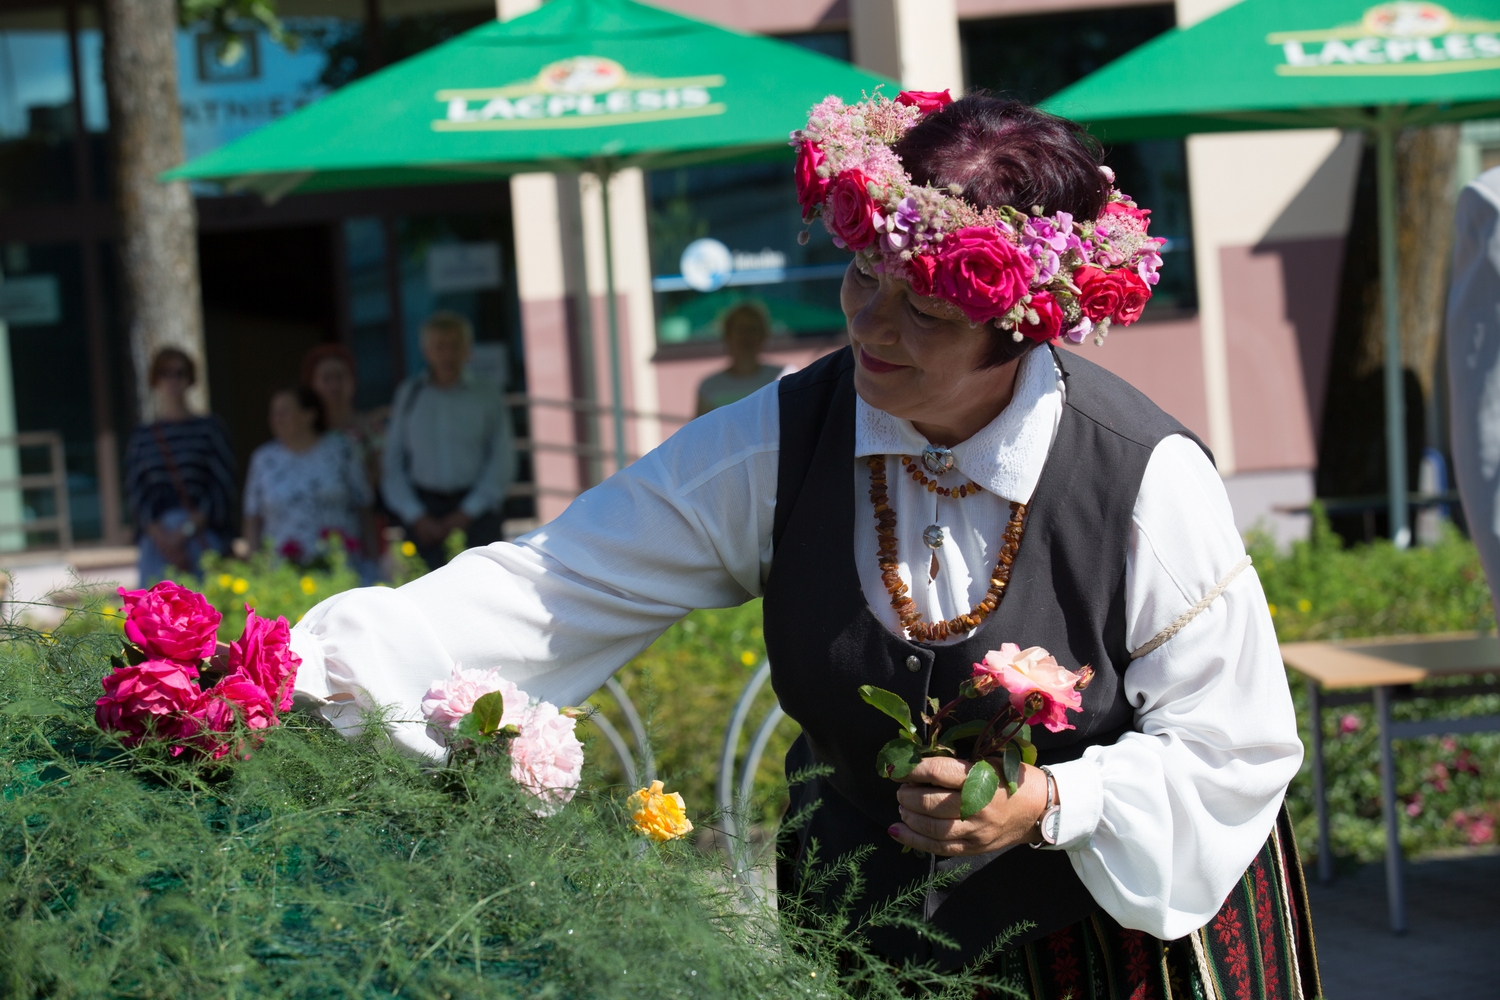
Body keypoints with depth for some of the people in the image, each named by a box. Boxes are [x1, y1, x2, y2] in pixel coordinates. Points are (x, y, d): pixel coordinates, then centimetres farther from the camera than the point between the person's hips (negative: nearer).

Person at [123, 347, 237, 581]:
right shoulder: (140, 437, 12)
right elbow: (137, 495, 4)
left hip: (204, 535, -2)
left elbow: (223, 488, -1)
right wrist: (163, 540, -10)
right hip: (157, 542, 2)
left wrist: (187, 529, -9)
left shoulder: (210, 428, 6)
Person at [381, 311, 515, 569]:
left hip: (475, 509, -1)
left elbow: (502, 463, 2)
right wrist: (416, 516, -3)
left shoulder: (487, 397, 6)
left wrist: (467, 513, -6)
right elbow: (392, 464, 8)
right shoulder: (409, 395, 11)